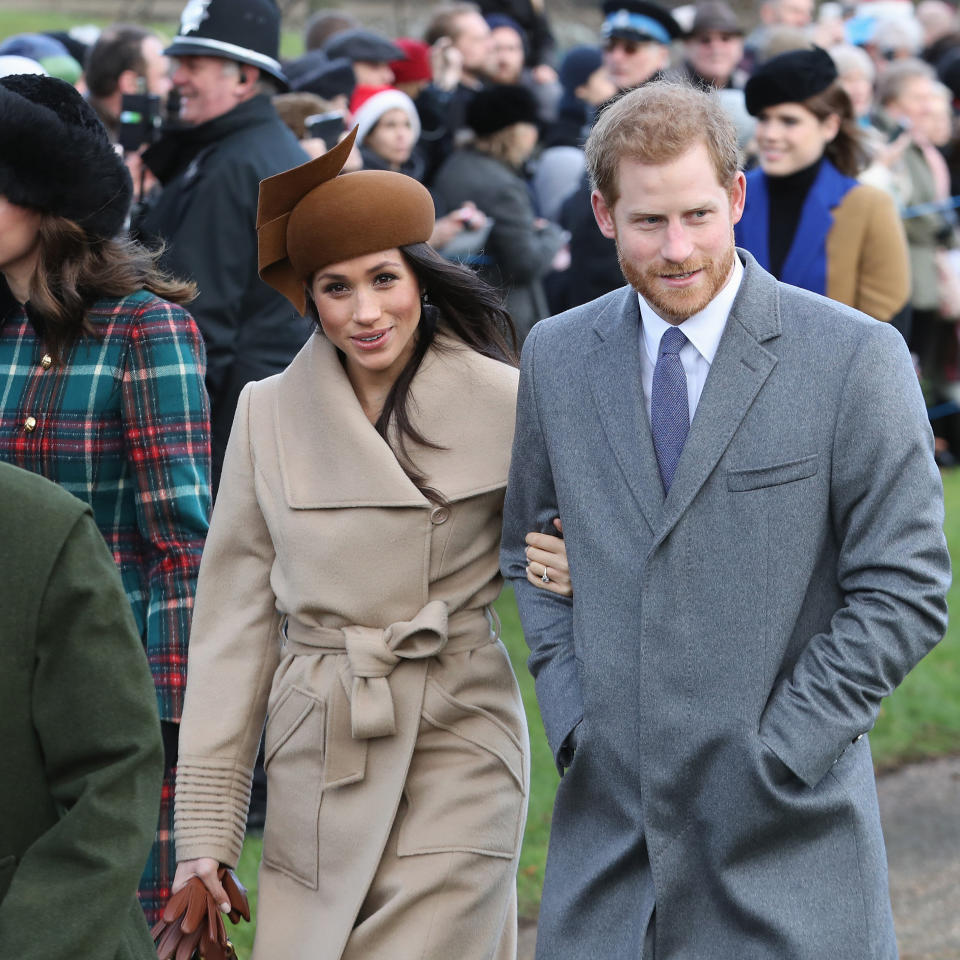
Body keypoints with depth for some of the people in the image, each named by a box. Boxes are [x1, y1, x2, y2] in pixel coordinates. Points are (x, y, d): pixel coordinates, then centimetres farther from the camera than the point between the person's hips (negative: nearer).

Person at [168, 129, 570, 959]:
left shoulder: (503, 403, -4)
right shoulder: (270, 413, 3)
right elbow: (235, 622, 5)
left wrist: (565, 571, -17)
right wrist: (205, 827, 2)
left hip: (456, 755, -2)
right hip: (316, 763, 3)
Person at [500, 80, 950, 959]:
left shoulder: (856, 358, -6)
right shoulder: (557, 357, 7)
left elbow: (906, 589, -6)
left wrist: (777, 756, -10)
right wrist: (571, 717, 5)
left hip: (787, 832, -3)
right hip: (610, 815, 3)